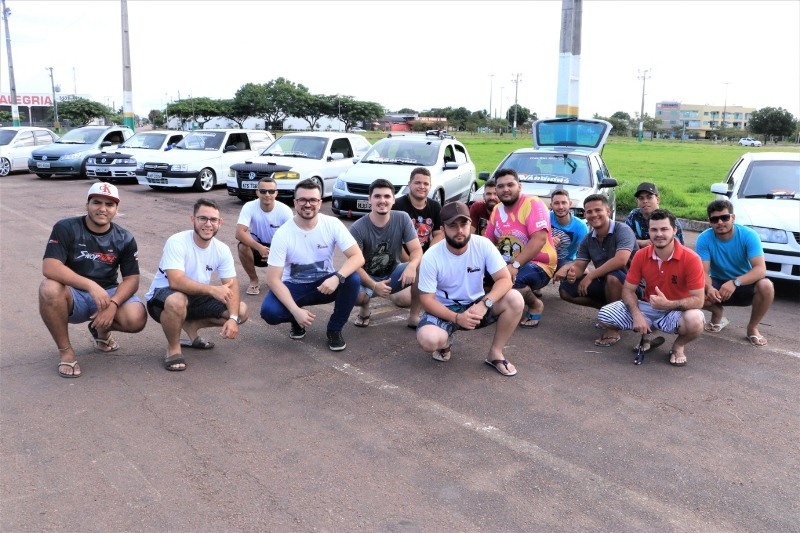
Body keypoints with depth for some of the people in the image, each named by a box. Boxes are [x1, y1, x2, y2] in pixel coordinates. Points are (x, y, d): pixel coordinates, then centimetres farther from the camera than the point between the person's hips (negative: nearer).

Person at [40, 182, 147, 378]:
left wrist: (113, 304, -26)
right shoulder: (65, 228, -11)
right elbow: (49, 267, -25)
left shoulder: (125, 239, -2)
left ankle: (101, 330, 12)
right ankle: (65, 351, -14)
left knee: (136, 319, -27)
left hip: (108, 294, 2)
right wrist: (91, 285, -37)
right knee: (49, 289, -36)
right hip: (73, 296, -2)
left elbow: (132, 279, -6)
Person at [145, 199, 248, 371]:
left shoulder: (222, 249, -8)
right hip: (162, 297, -6)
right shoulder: (177, 242, -24)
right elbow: (176, 281, -36)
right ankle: (173, 348, -13)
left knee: (241, 311, -9)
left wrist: (233, 318, -25)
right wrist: (212, 289, -42)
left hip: (196, 298, 6)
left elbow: (232, 286, -10)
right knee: (177, 301, -42)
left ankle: (191, 325, 10)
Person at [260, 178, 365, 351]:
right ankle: (296, 319, 8)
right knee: (269, 312, -30)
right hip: (294, 286, -1)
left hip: (325, 283, 1)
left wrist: (337, 277, -40)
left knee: (353, 279, -29)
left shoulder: (333, 224, -15)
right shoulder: (282, 234, -19)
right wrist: (295, 311, -31)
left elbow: (358, 257, -20)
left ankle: (335, 329, -5)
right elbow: (273, 279, -20)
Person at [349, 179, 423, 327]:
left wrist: (411, 266, -41)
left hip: (393, 273, 2)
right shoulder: (357, 228, -19)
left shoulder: (402, 219, -13)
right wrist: (374, 285, -39)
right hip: (368, 277, -2)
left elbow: (417, 250, -16)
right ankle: (365, 309, 4)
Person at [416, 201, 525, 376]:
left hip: (476, 305, 2)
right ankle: (445, 341, 6)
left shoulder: (483, 245, -15)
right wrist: (456, 318, -29)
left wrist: (485, 304, -34)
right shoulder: (431, 257, -19)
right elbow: (427, 299, -15)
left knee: (515, 300, -25)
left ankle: (495, 353, -7)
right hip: (445, 309, -2)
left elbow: (505, 279, -16)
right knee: (428, 340, -34)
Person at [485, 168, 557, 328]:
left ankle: (535, 305, -3)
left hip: (538, 265, -7)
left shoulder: (532, 203, -14)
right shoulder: (497, 210, 8)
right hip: (507, 263, 7)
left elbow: (539, 239, -26)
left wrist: (515, 265, -32)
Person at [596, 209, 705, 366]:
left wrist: (668, 304, -36)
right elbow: (628, 290, -4)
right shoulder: (641, 255, -9)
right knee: (604, 314, -16)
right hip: (648, 307, 3)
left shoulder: (691, 259, -20)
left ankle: (679, 345, -2)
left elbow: (698, 300, -20)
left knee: (694, 321, -40)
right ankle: (646, 334, 10)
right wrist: (637, 314, -22)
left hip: (678, 310, -3)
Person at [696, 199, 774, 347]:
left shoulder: (749, 235, -20)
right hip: (718, 285, 1)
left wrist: (735, 282, -45)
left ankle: (752, 328, -6)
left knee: (766, 286, -34)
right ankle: (718, 313, 7)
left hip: (745, 284, -1)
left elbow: (761, 269, -28)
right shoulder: (704, 239, -17)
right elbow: (703, 271, -21)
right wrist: (709, 288, -44)